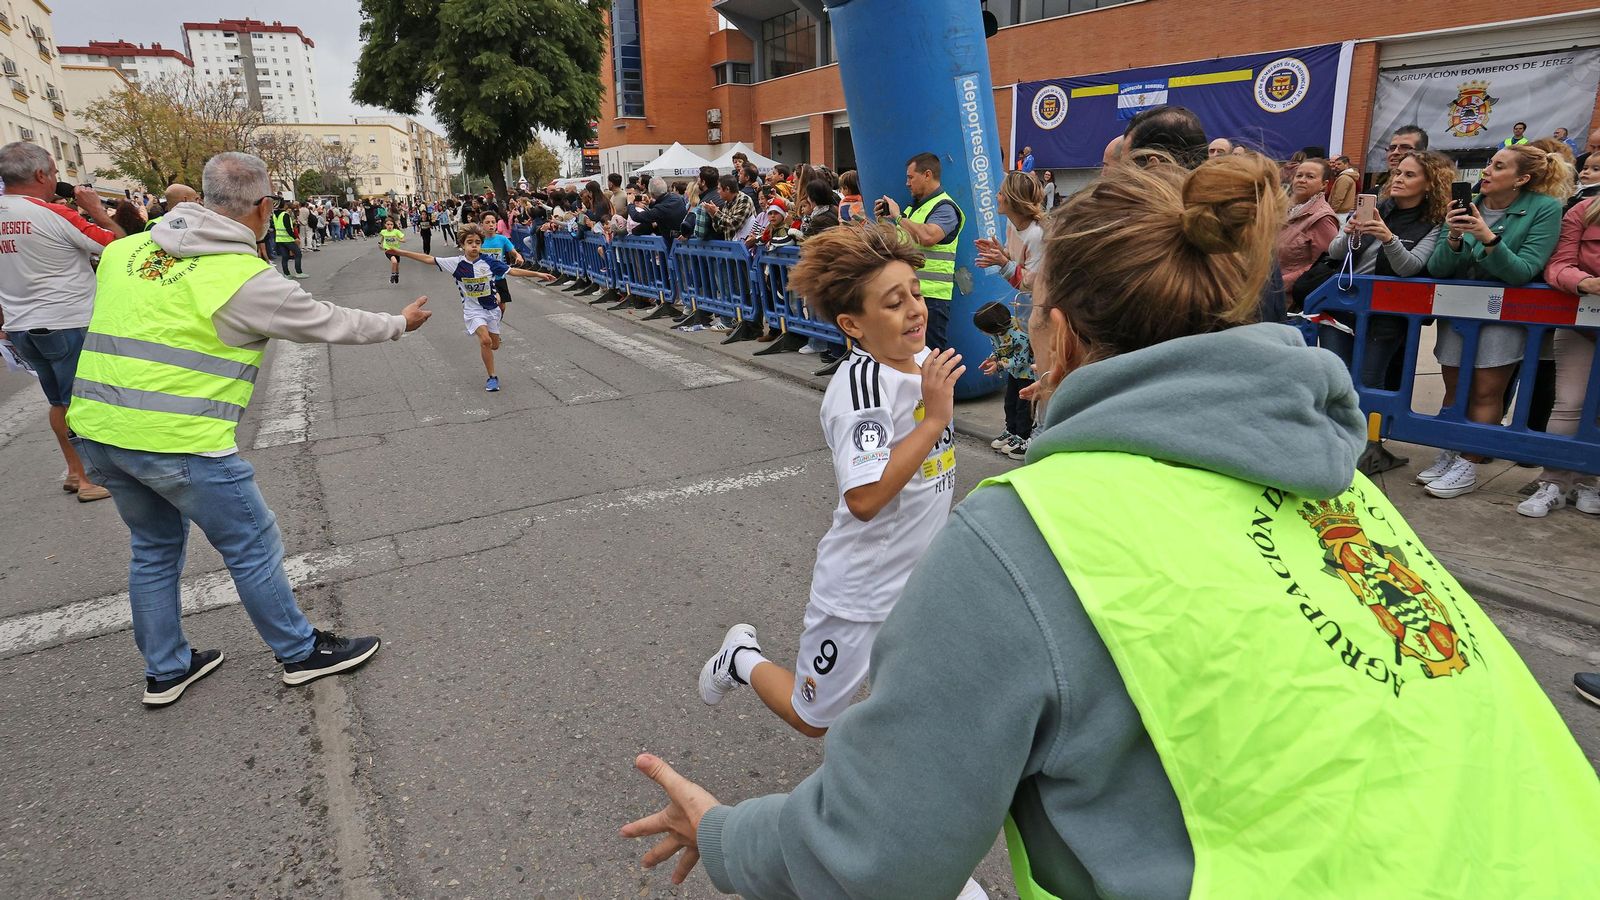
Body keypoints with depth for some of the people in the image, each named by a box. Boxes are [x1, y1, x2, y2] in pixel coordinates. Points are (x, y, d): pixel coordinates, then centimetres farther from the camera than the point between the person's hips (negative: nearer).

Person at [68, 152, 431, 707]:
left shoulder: (126, 251, 7)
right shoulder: (246, 278, -13)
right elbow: (329, 323, -2)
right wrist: (400, 324, 13)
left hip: (97, 432, 8)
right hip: (182, 443, -7)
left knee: (154, 548, 24)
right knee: (253, 548, 9)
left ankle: (165, 670, 37)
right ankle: (301, 653, 25)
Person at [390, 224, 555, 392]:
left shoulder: (489, 262, -11)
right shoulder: (456, 263, -12)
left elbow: (513, 271, -8)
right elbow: (428, 259, -8)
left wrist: (538, 274, -13)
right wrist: (399, 252, -10)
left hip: (491, 307, 2)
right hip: (473, 310, -2)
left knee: (494, 345, 13)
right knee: (485, 340, -23)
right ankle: (492, 377, -9)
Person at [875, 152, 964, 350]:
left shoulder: (945, 207, -9)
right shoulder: (913, 206, 19)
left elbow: (927, 237, -28)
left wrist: (898, 216, -15)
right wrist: (884, 218, 9)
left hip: (931, 296, -9)